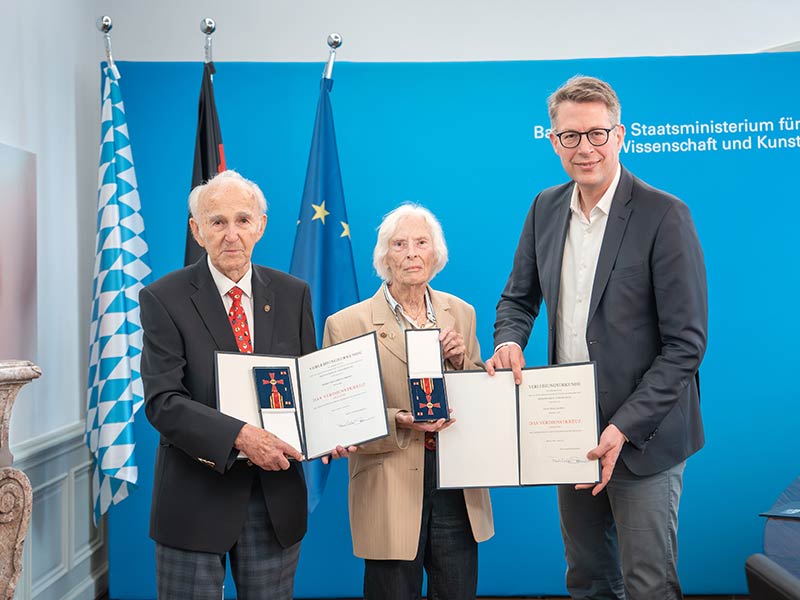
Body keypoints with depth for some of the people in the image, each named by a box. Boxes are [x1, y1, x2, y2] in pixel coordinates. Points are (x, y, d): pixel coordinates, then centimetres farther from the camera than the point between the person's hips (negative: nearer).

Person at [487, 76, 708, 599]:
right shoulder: (546, 208, 4)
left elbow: (686, 343, -15)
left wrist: (624, 428, -21)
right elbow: (519, 297, 15)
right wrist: (509, 341, -8)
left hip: (642, 431, -5)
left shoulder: (664, 215, -14)